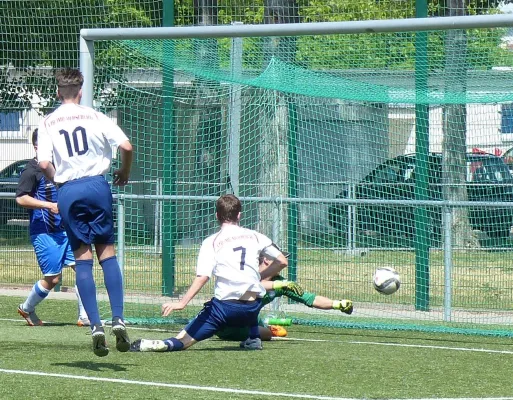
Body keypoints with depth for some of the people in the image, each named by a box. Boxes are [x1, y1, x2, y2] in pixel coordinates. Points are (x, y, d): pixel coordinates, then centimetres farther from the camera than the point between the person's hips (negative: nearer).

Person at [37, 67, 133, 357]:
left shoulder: (47, 123, 4)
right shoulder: (95, 117, 3)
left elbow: (44, 163, -6)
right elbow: (126, 147, -4)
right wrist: (125, 172, 14)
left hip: (68, 191, 0)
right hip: (97, 185, 0)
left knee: (83, 257, 3)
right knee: (107, 252, 6)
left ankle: (95, 325, -6)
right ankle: (118, 319, -5)